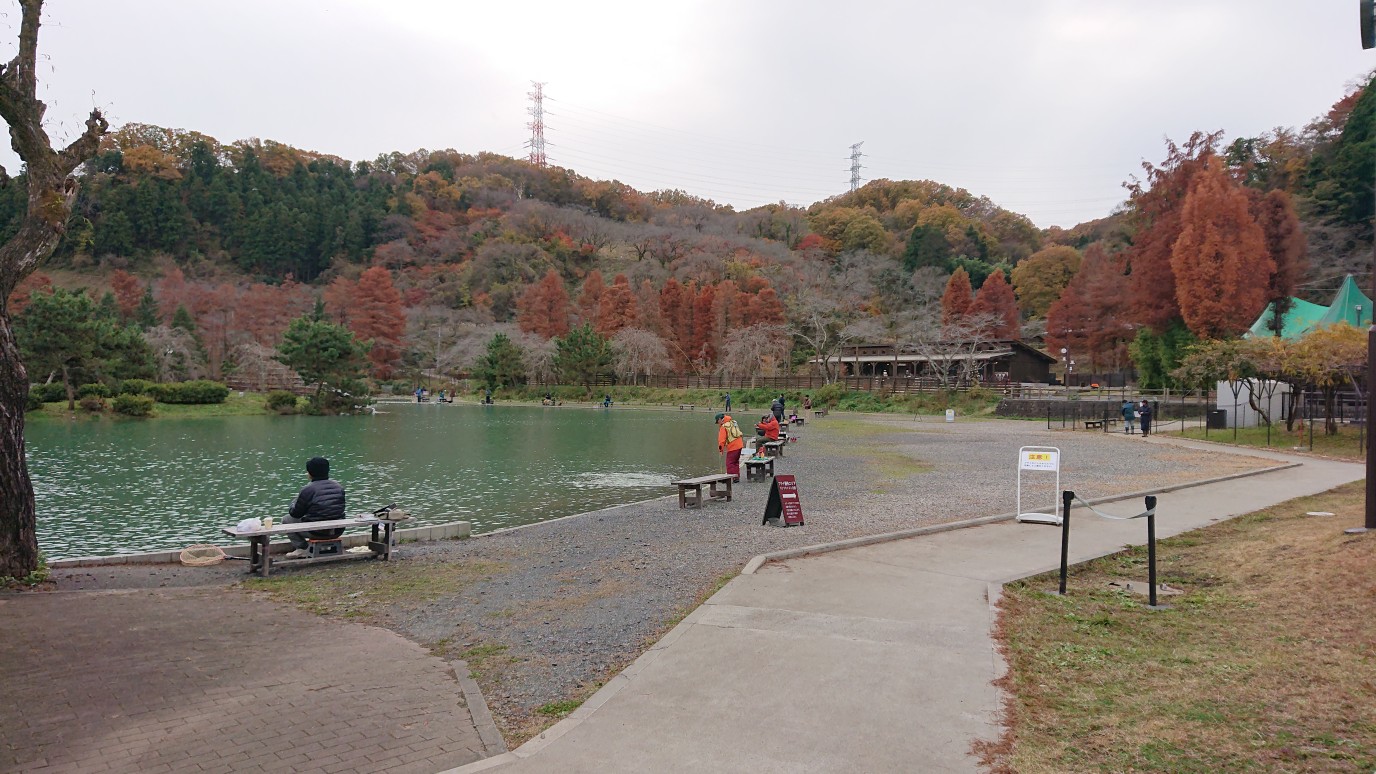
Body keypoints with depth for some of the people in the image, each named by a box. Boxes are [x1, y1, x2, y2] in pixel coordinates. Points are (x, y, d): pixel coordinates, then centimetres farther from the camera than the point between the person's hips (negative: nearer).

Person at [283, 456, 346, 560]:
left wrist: (295, 501, 19)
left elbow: (295, 514, -3)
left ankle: (302, 549, 5)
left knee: (287, 519, 12)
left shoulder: (308, 490, -14)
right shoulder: (339, 487, 2)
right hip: (337, 532, 6)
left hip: (317, 533, -6)